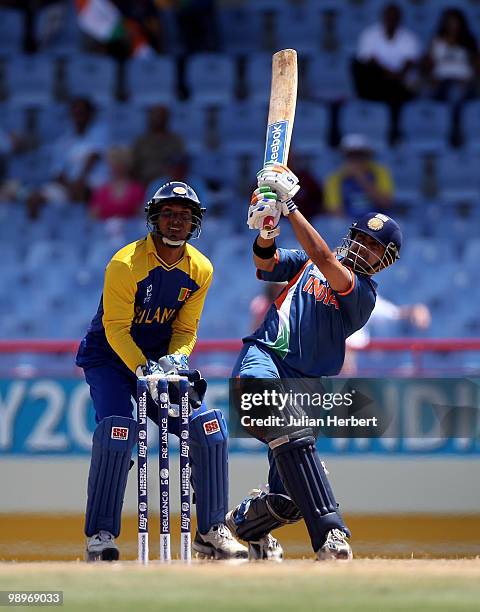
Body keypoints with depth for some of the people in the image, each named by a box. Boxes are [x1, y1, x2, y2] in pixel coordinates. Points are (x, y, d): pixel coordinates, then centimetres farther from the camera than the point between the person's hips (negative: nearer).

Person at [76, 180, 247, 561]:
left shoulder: (201, 270, -4)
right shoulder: (125, 264, -21)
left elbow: (186, 328, 2)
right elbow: (116, 328, -21)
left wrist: (175, 360, -19)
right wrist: (143, 369, -33)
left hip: (162, 359, 5)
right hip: (110, 356, -5)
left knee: (209, 428, -8)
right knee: (117, 430, -28)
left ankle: (211, 531, 4)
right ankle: (100, 536, -22)